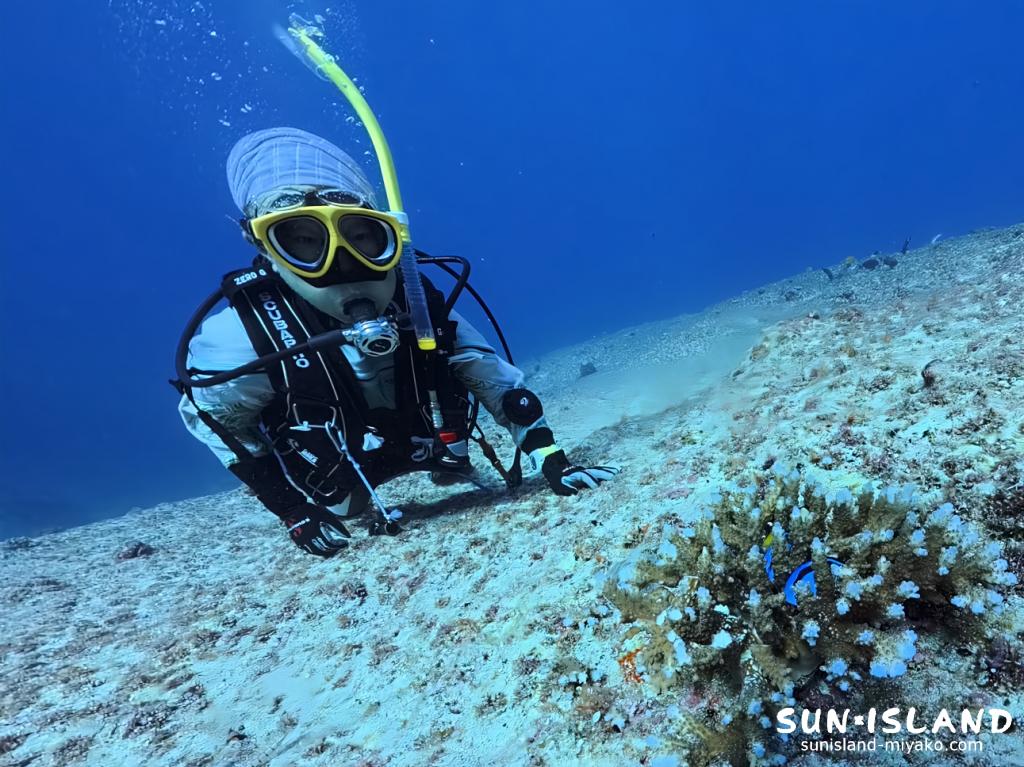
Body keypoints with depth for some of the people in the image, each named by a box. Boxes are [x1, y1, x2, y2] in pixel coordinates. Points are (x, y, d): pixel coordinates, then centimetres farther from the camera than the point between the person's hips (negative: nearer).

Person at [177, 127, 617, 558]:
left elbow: (498, 383, -19)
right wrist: (293, 511, -16)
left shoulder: (418, 306, -30)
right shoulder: (247, 336, -34)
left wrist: (552, 462, -26)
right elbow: (209, 419, -15)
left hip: (427, 451, 2)